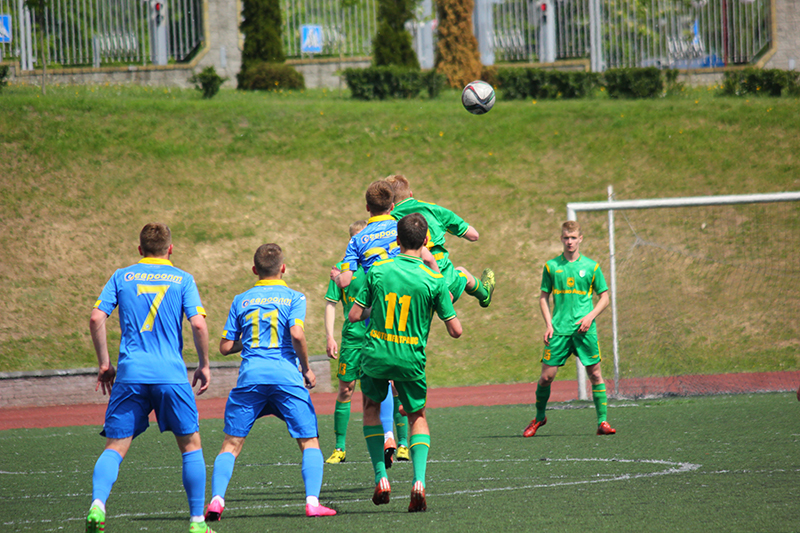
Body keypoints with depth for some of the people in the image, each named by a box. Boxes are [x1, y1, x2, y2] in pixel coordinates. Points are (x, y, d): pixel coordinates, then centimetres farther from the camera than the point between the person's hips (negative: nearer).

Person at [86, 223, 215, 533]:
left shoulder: (122, 277, 10)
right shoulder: (182, 279, 6)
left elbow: (96, 318, 1)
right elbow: (198, 324, -5)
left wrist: (104, 364, 9)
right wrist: (204, 365, 7)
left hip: (129, 374, 1)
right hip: (171, 374, -1)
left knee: (115, 447, 2)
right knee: (190, 445, 12)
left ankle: (97, 504, -24)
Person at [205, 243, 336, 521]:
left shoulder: (241, 300, 14)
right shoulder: (293, 297, 5)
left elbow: (225, 347, 12)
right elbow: (296, 333, -11)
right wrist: (306, 368, 1)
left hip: (250, 375, 2)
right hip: (286, 375, -2)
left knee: (231, 444, 7)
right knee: (310, 442, 6)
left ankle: (216, 500, -10)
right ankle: (312, 501, -10)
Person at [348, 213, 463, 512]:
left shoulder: (377, 271, -6)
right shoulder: (434, 281, -9)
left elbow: (354, 316, -2)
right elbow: (456, 331, -6)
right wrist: (452, 310, 14)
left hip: (376, 355, 0)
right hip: (411, 361, 0)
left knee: (371, 406, 27)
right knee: (418, 417, 20)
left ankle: (381, 479, 13)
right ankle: (419, 481, -3)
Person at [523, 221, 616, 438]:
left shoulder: (591, 267, 5)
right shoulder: (551, 266, 7)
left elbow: (604, 297, 9)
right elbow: (544, 297, 13)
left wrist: (590, 316, -7)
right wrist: (549, 324, 1)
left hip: (585, 330, 0)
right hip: (559, 330, 0)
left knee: (595, 374, -4)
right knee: (546, 376, -2)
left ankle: (602, 421, 2)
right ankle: (539, 417, 18)